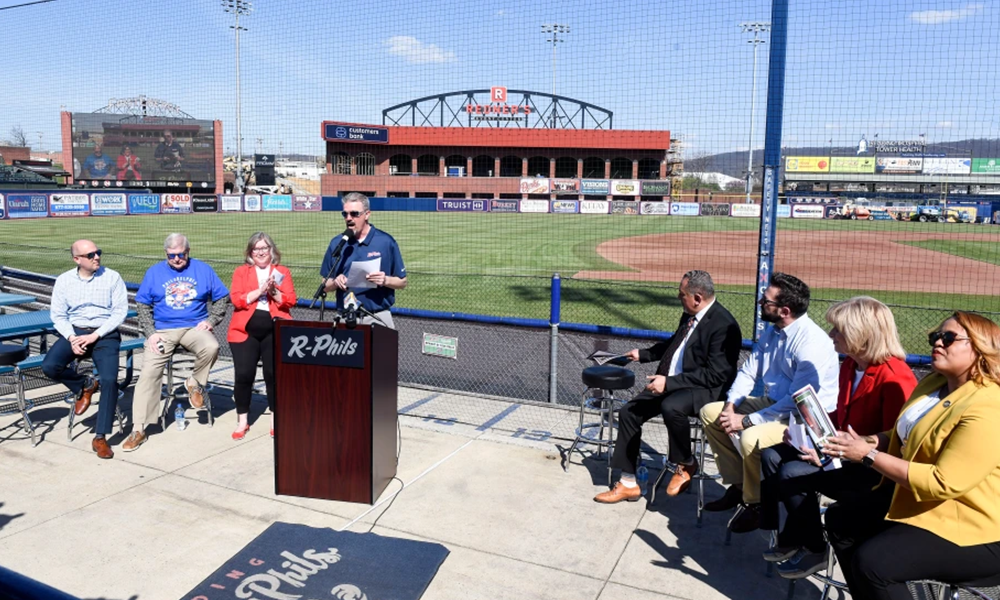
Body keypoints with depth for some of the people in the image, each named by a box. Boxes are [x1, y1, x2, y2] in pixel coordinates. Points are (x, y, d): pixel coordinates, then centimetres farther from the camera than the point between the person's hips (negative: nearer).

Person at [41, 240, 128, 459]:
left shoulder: (112, 277, -3)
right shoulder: (64, 280, 5)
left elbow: (120, 311, -6)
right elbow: (58, 315, 4)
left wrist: (95, 335, -14)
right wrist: (72, 338, -14)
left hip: (105, 334, -3)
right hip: (75, 332, 3)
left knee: (109, 380, -22)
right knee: (49, 366, -24)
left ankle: (100, 437, -13)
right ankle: (84, 386, 8)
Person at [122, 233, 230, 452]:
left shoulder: (203, 270, 7)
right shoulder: (154, 272, 8)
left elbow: (222, 298, 8)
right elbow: (142, 305, 8)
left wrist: (210, 321, -6)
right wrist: (150, 333, -4)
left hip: (194, 327, -1)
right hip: (162, 330, 1)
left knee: (211, 347, -33)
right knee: (149, 372, -15)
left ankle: (195, 383, -3)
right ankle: (139, 429, -9)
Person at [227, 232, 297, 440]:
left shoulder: (283, 272, 10)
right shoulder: (241, 271, 9)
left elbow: (291, 300, 1)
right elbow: (236, 299, -4)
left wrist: (274, 292, -16)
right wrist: (259, 291, -14)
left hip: (274, 331, 0)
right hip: (245, 330, 0)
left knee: (274, 374, -4)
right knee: (244, 374, -6)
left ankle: (275, 420, 12)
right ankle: (242, 421, 10)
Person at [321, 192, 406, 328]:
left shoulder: (386, 241, -2)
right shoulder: (336, 243, 6)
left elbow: (402, 282, 2)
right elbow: (326, 286, 11)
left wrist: (385, 280, -17)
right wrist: (336, 282, -9)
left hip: (378, 318, -2)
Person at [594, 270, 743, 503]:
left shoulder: (724, 325, -19)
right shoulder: (690, 315, 7)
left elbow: (716, 375, -24)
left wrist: (670, 382, -27)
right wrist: (643, 354, 23)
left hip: (705, 389, -9)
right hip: (669, 382, 9)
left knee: (671, 407, -38)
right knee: (628, 412, -1)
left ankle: (685, 464, -8)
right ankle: (628, 483, 9)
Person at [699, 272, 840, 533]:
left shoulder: (812, 343, -26)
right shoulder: (771, 332, 3)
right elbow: (748, 372, 9)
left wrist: (747, 421, -25)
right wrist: (731, 404, -9)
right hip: (772, 402, 9)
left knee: (751, 438, -34)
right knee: (710, 413, 3)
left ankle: (754, 504, -5)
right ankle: (738, 485, 14)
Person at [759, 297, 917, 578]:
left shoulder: (894, 378, -23)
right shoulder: (850, 366, 6)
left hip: (872, 471, -10)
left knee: (792, 474, -23)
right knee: (772, 456, -2)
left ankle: (814, 551, 0)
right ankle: (791, 540, 8)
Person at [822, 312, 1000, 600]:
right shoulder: (934, 383, 5)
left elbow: (942, 483, -29)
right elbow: (903, 437, 16)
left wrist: (869, 455, -26)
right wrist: (866, 442, -5)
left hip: (971, 527, -10)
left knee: (872, 561, -23)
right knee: (839, 520, 7)